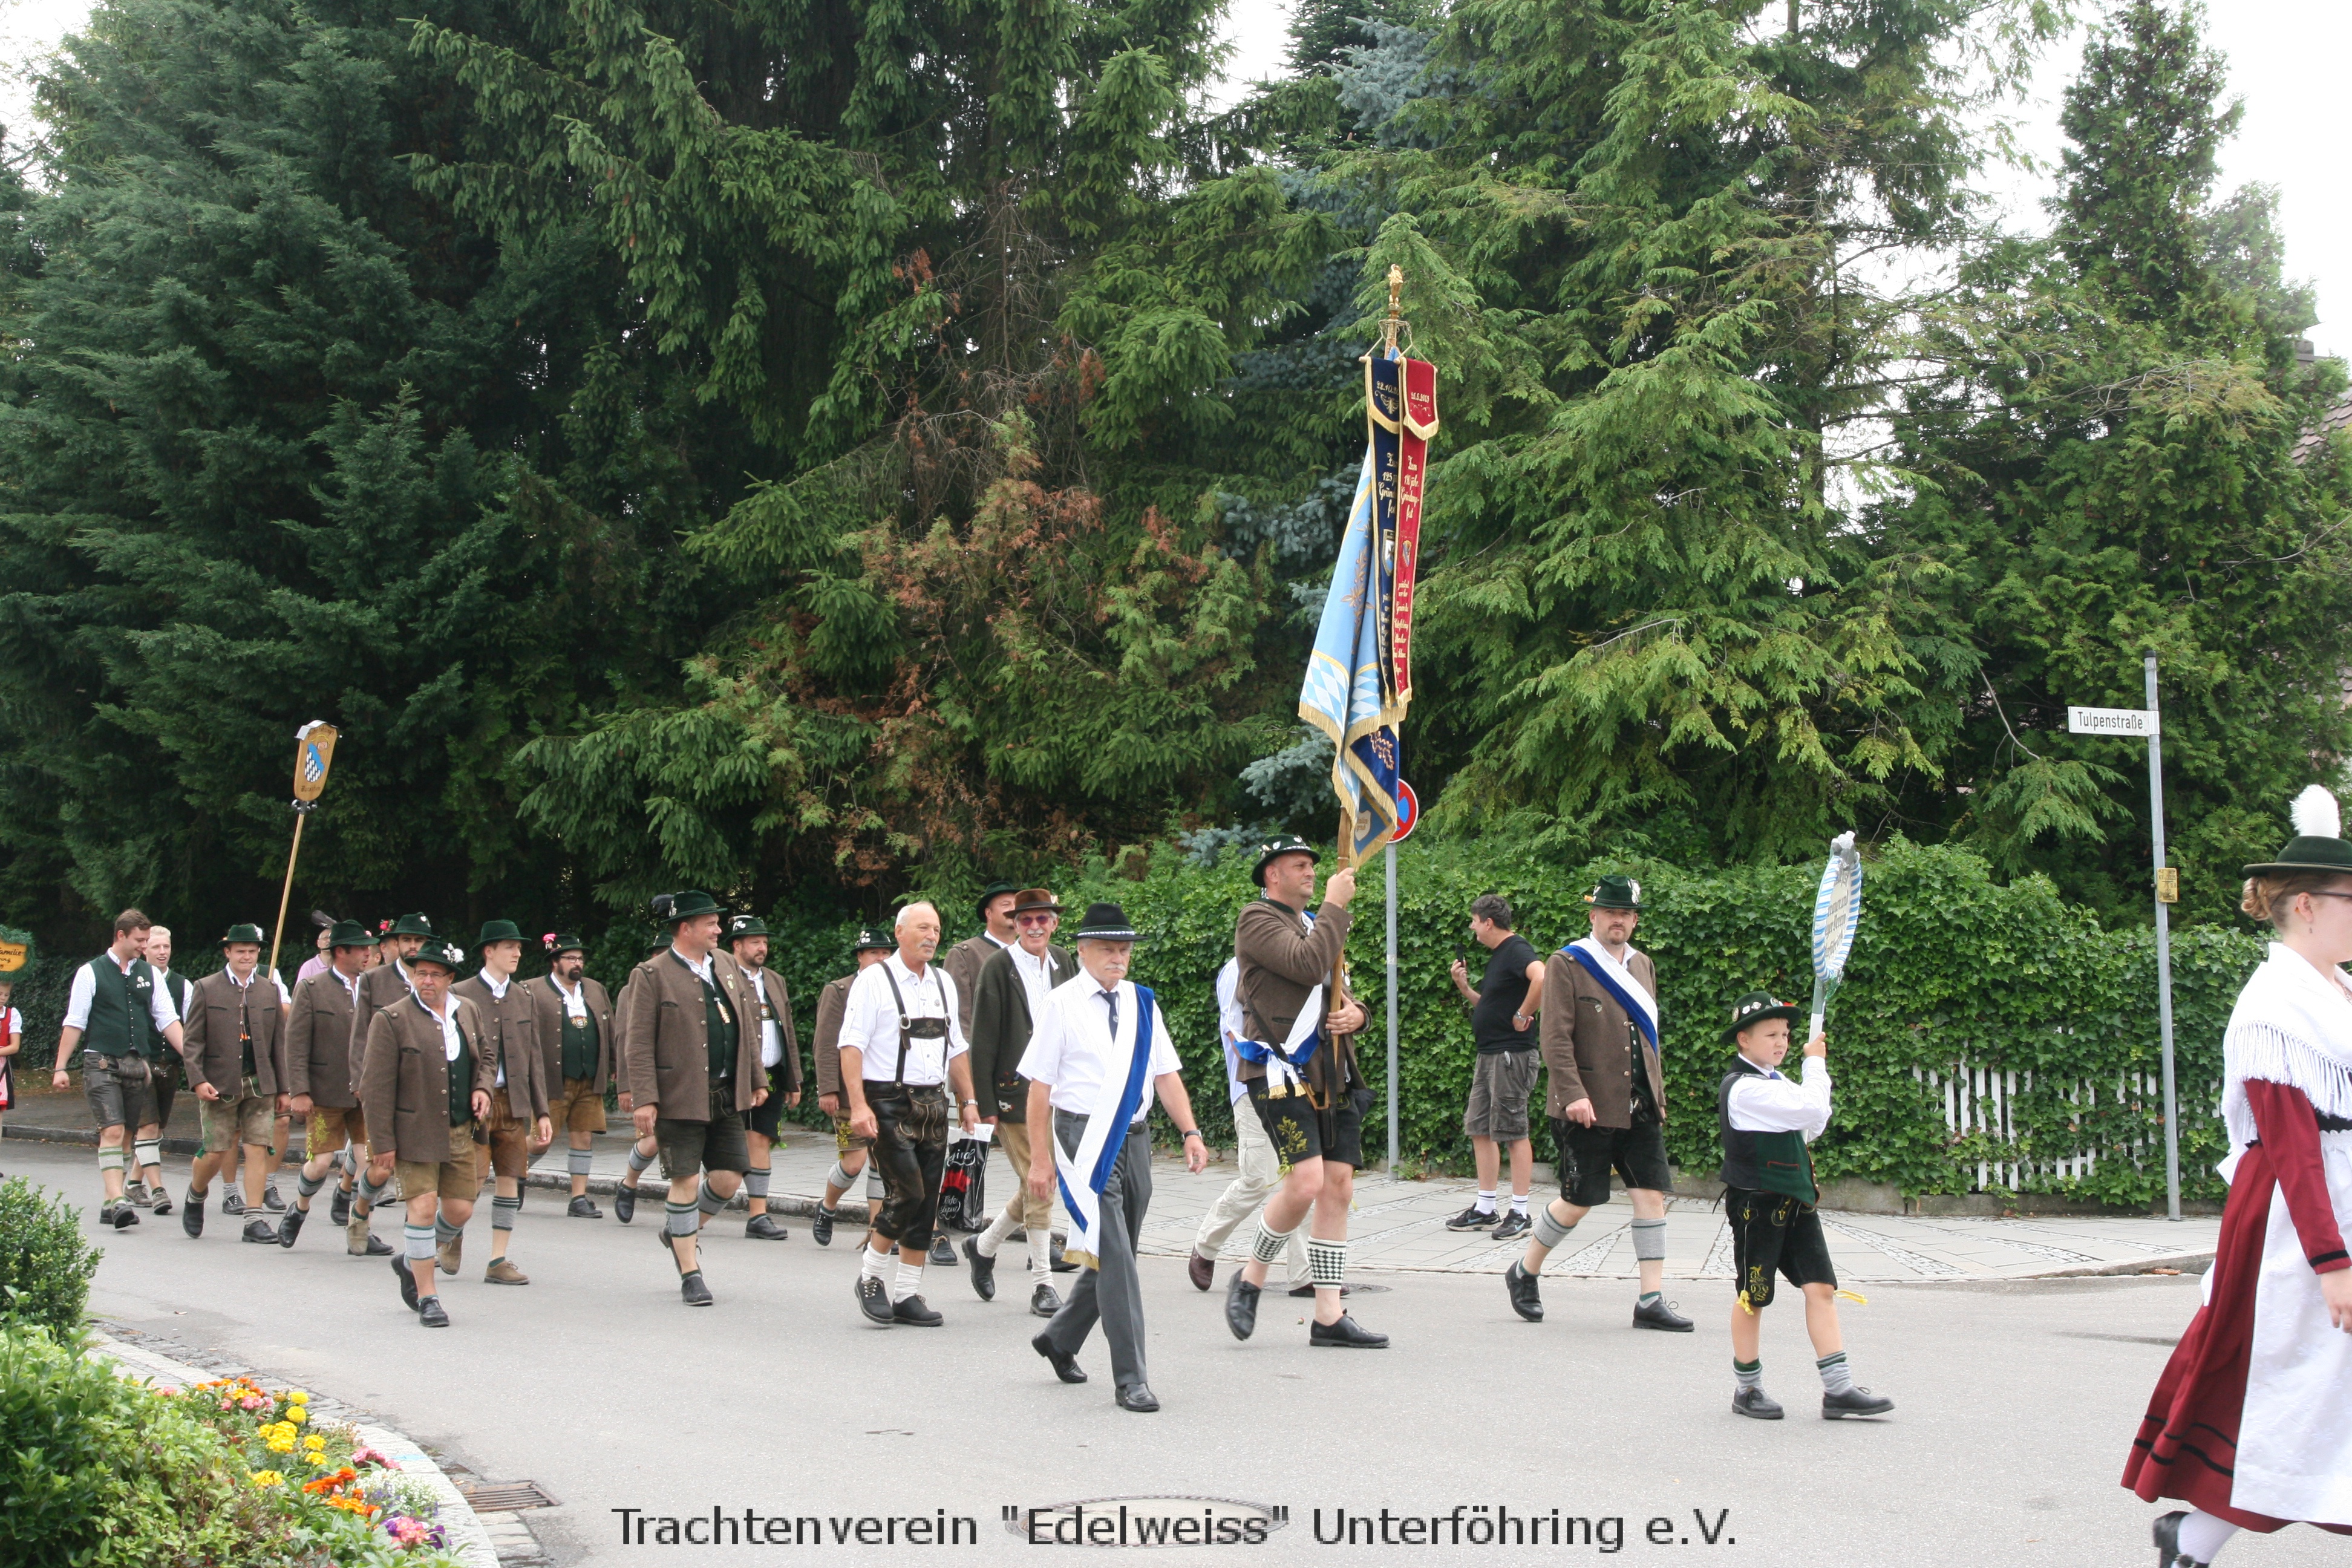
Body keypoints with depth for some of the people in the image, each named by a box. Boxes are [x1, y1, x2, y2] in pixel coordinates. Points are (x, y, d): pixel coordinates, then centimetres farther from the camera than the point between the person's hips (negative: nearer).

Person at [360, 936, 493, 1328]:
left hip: (461, 1134, 5)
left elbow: (486, 1056, 25)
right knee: (423, 1207, -9)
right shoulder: (391, 1019, -8)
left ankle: (412, 1261, 32)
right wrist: (383, 1144, -12)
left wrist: (482, 1087, 2)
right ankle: (427, 1296, 3)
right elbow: (378, 1086, -9)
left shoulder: (468, 1012, 9)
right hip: (414, 1132, -5)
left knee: (460, 1211, 6)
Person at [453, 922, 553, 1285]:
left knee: (512, 1181, 1)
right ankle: (453, 1235, 22)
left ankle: (498, 1261, 8)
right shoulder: (460, 995, 0)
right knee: (472, 1176, -7)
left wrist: (542, 1112, 10)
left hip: (514, 1103, 4)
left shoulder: (525, 999, 14)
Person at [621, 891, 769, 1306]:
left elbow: (746, 1027, 19)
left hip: (726, 1097, 6)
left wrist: (757, 1080, 16)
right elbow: (639, 1042, -10)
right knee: (686, 1182, -3)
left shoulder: (727, 967, 13)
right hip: (680, 1097, -6)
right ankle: (690, 1274, 8)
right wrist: (643, 1098, -17)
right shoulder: (652, 975, -6)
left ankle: (680, 1233, 31)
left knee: (730, 1177, 5)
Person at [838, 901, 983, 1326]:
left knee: (927, 1202, 5)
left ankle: (909, 1295, 12)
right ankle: (870, 1277, 5)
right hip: (889, 1103, -6)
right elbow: (851, 1045, -10)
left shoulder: (944, 983, 14)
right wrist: (858, 1105, -19)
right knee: (907, 1193, -14)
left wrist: (969, 1101, 15)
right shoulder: (873, 981, -5)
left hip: (934, 1103, 6)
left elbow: (957, 1047, 21)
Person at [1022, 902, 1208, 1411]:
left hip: (1135, 1138, 6)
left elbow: (1166, 1074, 9)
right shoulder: (1062, 1005, -4)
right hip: (1086, 1139, -6)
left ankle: (1060, 1340, 37)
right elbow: (1040, 1086, -4)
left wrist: (1190, 1131, -3)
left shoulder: (1142, 1004, 10)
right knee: (1113, 1258, -11)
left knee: (1115, 1256, 15)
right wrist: (1041, 1158, -7)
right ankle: (1129, 1379, -8)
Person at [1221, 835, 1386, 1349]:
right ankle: (1250, 1279, 2)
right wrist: (1335, 906, -10)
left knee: (1338, 1188, 2)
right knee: (1306, 1181, -19)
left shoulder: (1314, 925, 24)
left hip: (1331, 1075, 8)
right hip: (1281, 1070, -8)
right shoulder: (1258, 919, -3)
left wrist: (1355, 1012, 6)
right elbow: (1307, 965, -19)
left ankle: (1329, 1317, 6)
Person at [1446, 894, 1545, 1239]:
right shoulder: (1497, 955, 18)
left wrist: (1523, 1015, -24)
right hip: (1488, 1055, 11)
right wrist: (1464, 987, 10)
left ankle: (1520, 1214, -1)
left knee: (1513, 1131, -6)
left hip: (1511, 1055, -11)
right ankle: (1485, 1209, 17)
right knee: (1479, 1129, 11)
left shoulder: (1516, 950, -13)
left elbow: (1542, 978, -34)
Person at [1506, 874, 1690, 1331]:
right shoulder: (1567, 964, -6)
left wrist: (1658, 1095, 17)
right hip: (1590, 1108, -6)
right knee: (1579, 1201, -1)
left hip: (1640, 1107, 6)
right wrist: (1574, 1094, -21)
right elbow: (1555, 1037, -13)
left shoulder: (1643, 966, 14)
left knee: (1652, 1194, -2)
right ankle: (1524, 1274, 21)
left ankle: (1651, 1300, 3)